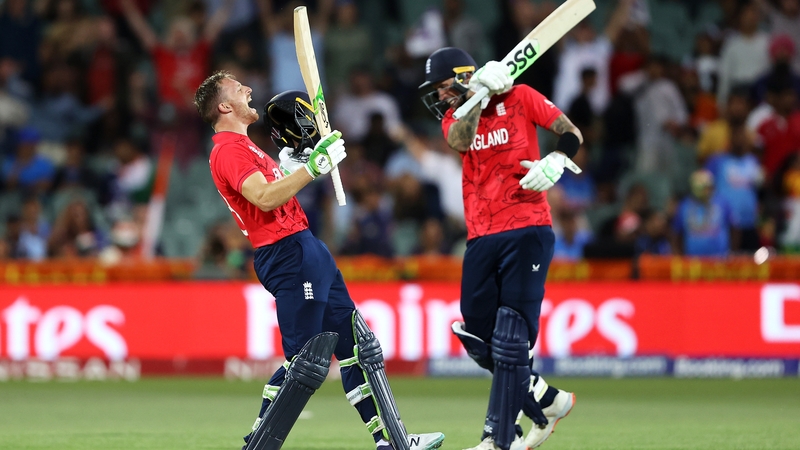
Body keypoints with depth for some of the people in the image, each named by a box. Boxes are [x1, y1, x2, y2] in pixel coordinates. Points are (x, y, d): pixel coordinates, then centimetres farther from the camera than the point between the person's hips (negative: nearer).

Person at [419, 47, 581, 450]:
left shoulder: (520, 97, 3)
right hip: (481, 239, 6)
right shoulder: (454, 117, 13)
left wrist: (556, 160, -18)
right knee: (479, 341, 7)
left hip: (527, 232, -6)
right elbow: (461, 140, -10)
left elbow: (572, 134, 1)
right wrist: (478, 94, -21)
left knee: (510, 341, -12)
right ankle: (548, 403, 26)